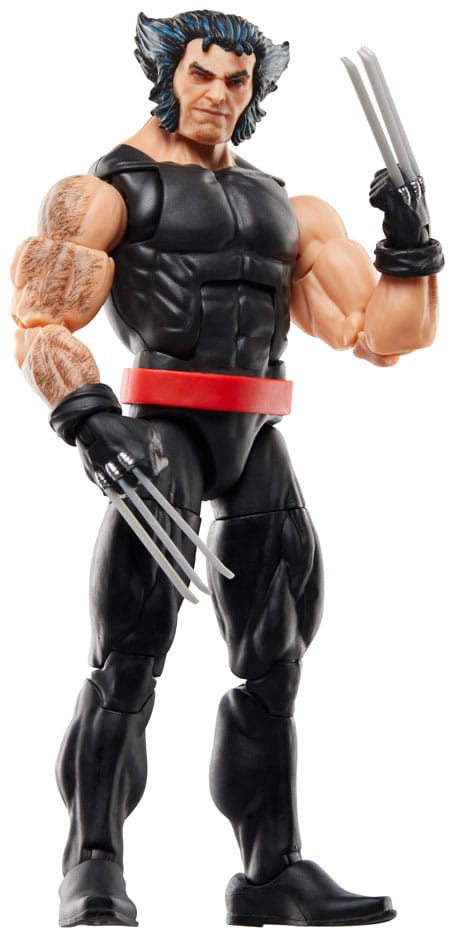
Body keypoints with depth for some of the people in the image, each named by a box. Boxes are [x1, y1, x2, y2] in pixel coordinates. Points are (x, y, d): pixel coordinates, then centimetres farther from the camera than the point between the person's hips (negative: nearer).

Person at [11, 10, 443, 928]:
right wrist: (86, 415, -23)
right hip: (160, 432, -5)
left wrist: (409, 247, -1)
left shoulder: (288, 210, 20)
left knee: (272, 662, 7)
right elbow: (42, 319, -7)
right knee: (129, 655, -13)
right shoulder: (108, 190, 5)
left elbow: (379, 334, 15)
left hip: (258, 445, 6)